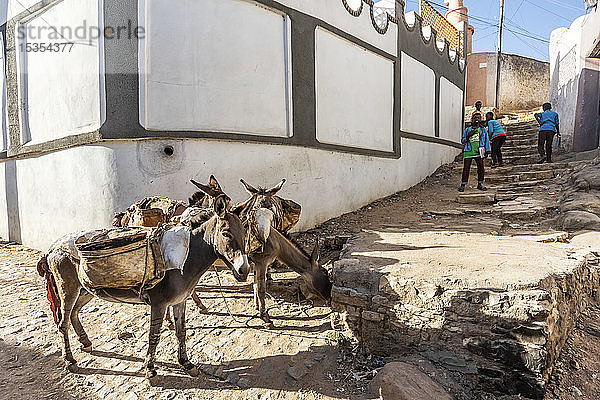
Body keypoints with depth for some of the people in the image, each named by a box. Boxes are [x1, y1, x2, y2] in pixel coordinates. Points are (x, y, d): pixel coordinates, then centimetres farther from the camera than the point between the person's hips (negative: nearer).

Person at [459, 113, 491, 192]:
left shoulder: (483, 129, 13)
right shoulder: (467, 130, 12)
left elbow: (486, 140, 16)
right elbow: (463, 141, 11)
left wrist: (486, 150, 10)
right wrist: (469, 135, -5)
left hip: (478, 152, 1)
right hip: (468, 152, -1)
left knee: (481, 167, -3)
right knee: (466, 168, -4)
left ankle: (480, 184, 9)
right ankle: (463, 184, 1)